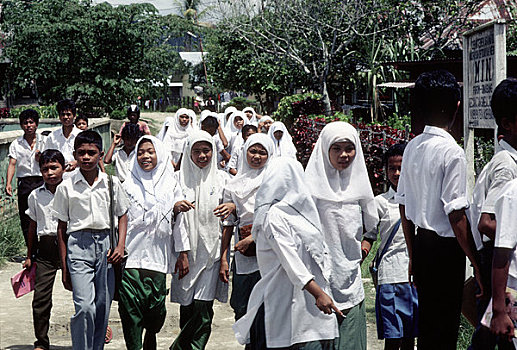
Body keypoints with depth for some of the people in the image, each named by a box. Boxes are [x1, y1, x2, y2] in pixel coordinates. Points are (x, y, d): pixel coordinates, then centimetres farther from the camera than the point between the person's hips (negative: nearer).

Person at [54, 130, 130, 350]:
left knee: (103, 307, 5)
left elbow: (122, 215, 15)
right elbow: (62, 227, 7)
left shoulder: (111, 183, 5)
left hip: (106, 244, 2)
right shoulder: (66, 187, 2)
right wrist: (64, 267, 6)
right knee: (85, 307, -15)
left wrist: (121, 246, -1)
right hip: (78, 245, -2)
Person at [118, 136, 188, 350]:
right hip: (131, 254, -1)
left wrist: (183, 253, 6)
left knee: (156, 308, 2)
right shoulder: (128, 185, 8)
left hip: (158, 255, 1)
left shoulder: (171, 185, 9)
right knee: (131, 307, -7)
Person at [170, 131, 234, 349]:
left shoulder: (221, 178, 7)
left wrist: (231, 206, -16)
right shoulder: (179, 178, 6)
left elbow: (235, 204, 7)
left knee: (202, 309, -8)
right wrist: (176, 206, -17)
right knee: (186, 308, 4)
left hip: (211, 249, 0)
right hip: (185, 249, 1)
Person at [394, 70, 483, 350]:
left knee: (426, 321, 18)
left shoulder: (412, 148, 5)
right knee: (445, 327, 2)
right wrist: (475, 261, -11)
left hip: (421, 244, 7)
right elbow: (455, 214, -19)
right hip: (445, 247, -7)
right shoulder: (451, 151, -17)